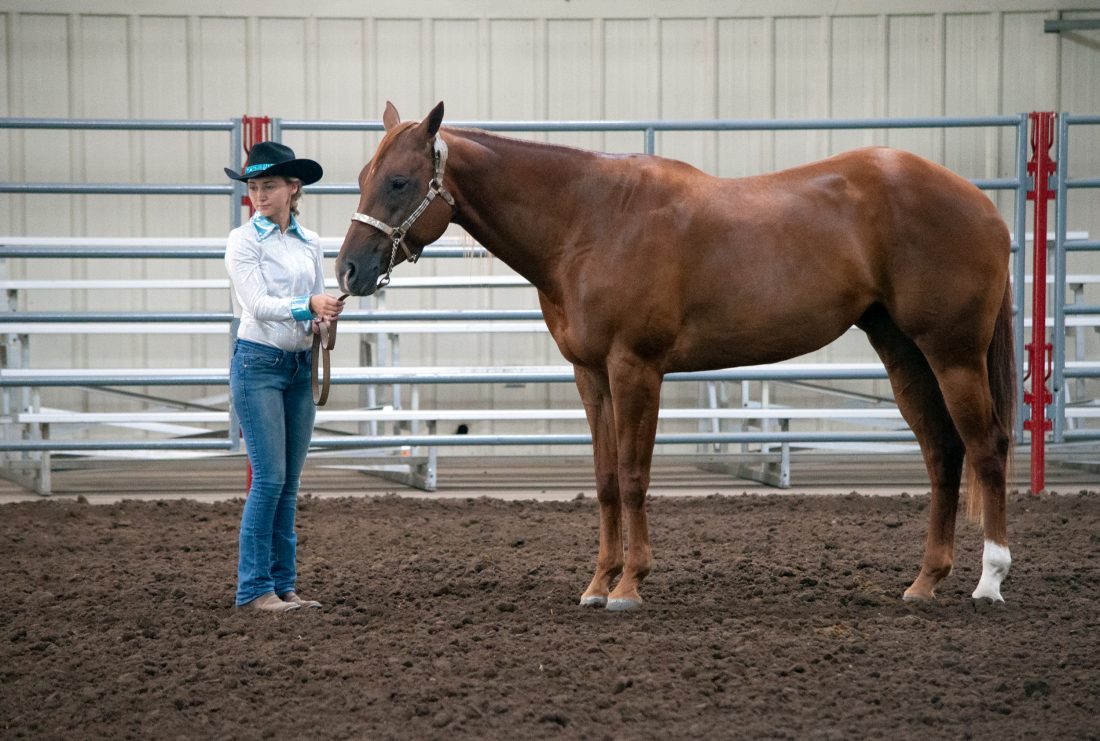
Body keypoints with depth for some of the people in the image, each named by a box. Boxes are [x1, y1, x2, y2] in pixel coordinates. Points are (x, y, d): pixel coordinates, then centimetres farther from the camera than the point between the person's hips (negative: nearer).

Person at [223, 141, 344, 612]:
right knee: (269, 478, -9)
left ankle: (283, 583, 13)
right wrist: (308, 305, -31)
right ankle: (254, 587, -4)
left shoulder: (309, 243, 10)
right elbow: (258, 304, -17)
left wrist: (323, 321, -10)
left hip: (300, 365, 6)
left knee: (290, 483, 7)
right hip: (258, 362, -6)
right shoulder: (243, 241, -6)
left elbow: (319, 302, 12)